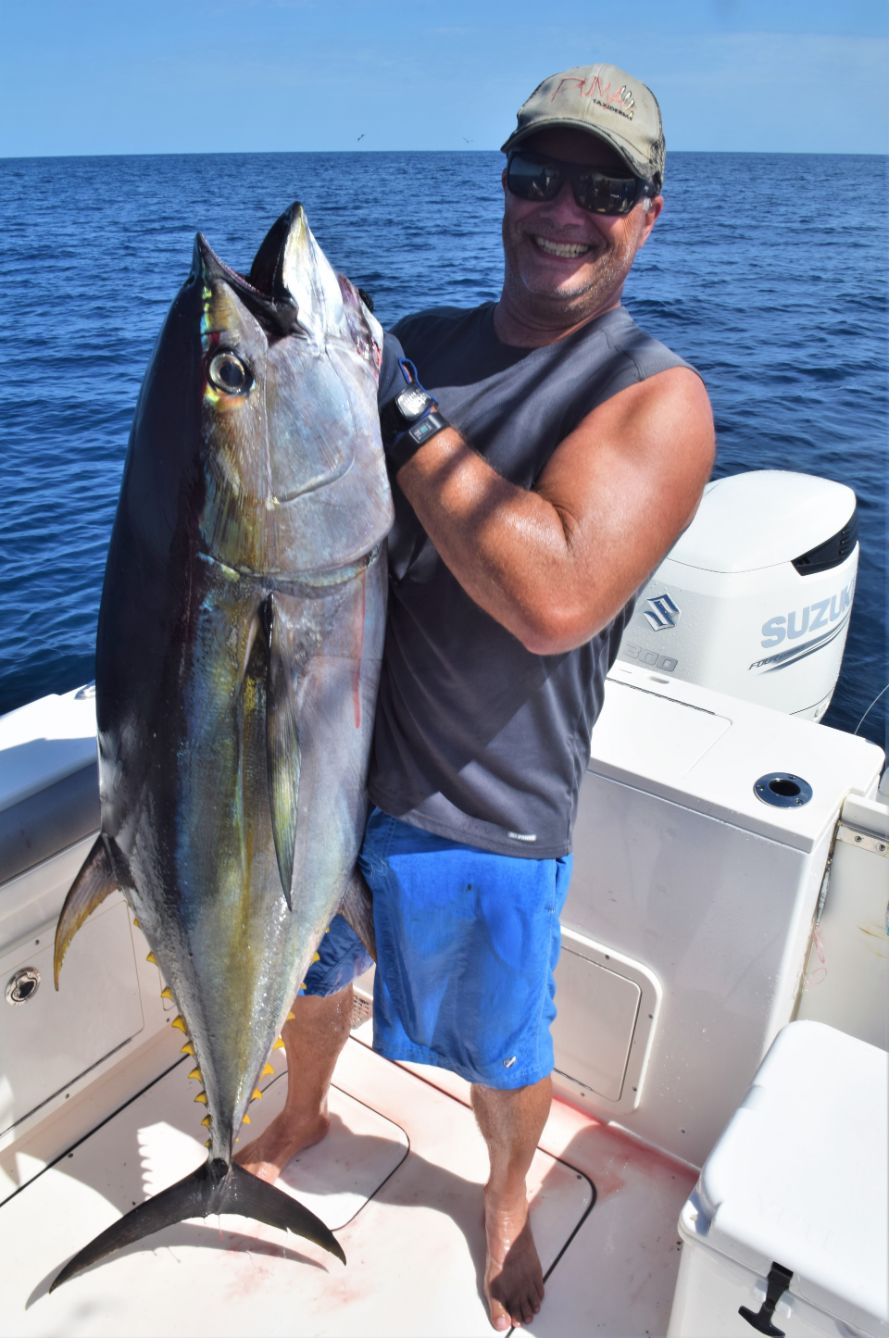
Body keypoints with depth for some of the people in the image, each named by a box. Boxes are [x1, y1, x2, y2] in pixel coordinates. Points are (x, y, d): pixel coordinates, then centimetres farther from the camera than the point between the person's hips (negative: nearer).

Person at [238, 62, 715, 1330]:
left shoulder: (657, 399, -14)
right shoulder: (419, 342, 3)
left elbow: (557, 596, -31)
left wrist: (401, 412, -26)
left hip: (479, 813, -5)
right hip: (321, 749, 6)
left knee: (502, 1053, 19)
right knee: (306, 967, 29)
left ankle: (508, 1197, 53)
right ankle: (303, 1116, 62)